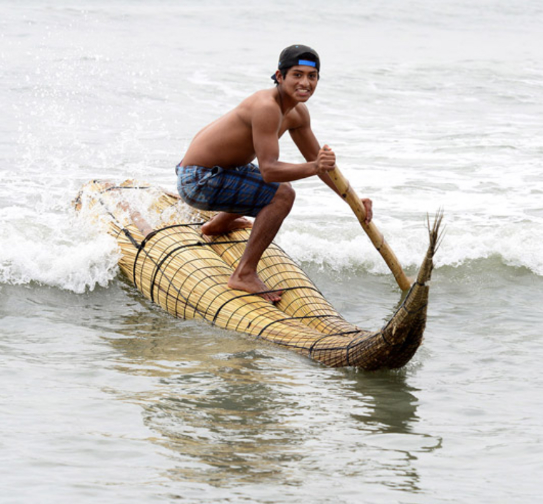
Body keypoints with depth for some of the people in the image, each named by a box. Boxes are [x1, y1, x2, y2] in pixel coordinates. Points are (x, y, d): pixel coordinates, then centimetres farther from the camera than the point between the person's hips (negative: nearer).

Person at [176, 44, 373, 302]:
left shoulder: (297, 113, 3)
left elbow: (316, 159, 12)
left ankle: (218, 224, 47)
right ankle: (245, 274, -19)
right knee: (282, 194, -25)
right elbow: (268, 170, -33)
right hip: (197, 181, -10)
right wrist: (313, 168, -46)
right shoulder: (266, 107, -27)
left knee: (280, 183, 32)